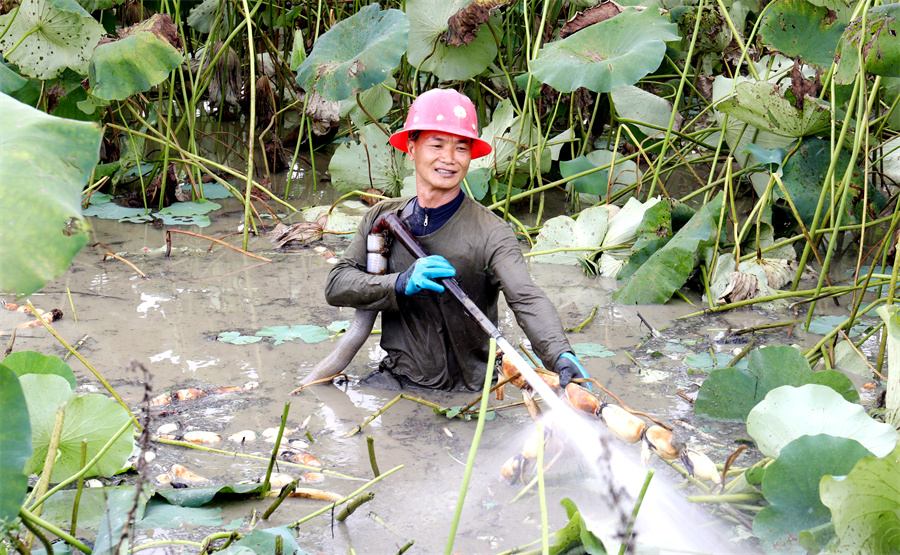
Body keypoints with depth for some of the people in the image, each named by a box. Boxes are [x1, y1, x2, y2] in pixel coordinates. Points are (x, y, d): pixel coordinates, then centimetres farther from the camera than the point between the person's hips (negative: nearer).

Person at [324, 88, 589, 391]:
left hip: (465, 391, -2)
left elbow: (527, 299, -24)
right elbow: (336, 286, -3)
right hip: (398, 377, 2)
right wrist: (401, 284, -21)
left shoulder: (490, 233, -10)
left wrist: (561, 356, -44)